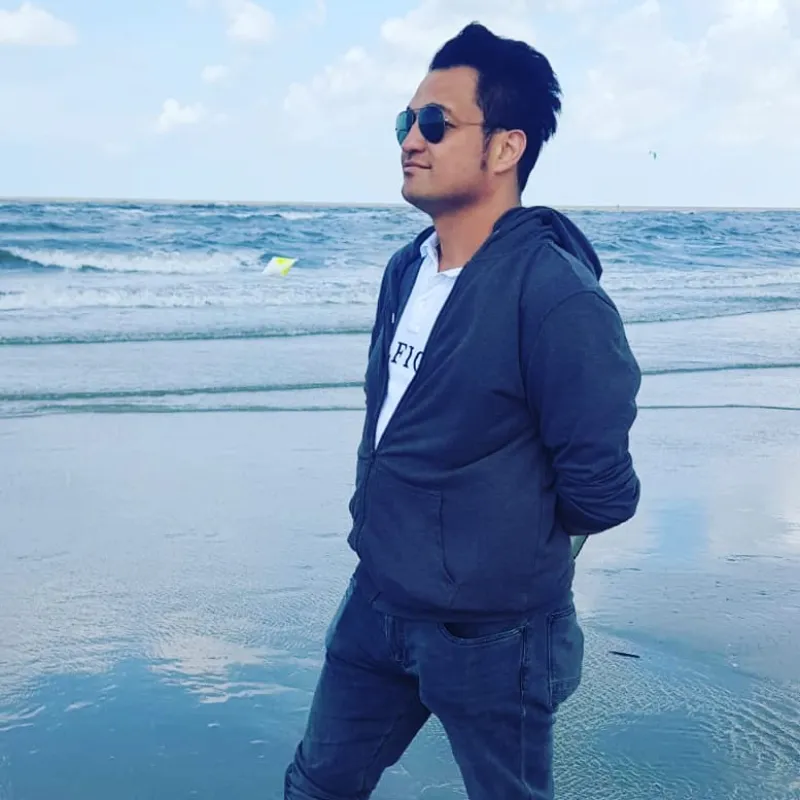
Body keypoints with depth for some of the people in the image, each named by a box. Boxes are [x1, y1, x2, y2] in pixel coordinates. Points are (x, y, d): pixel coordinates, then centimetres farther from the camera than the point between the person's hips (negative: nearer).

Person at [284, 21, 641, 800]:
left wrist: (509, 536, -3)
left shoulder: (554, 293, -24)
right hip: (376, 604, 7)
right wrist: (393, 529, 10)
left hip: (493, 637, -7)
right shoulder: (406, 269, 1)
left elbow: (599, 488, -20)